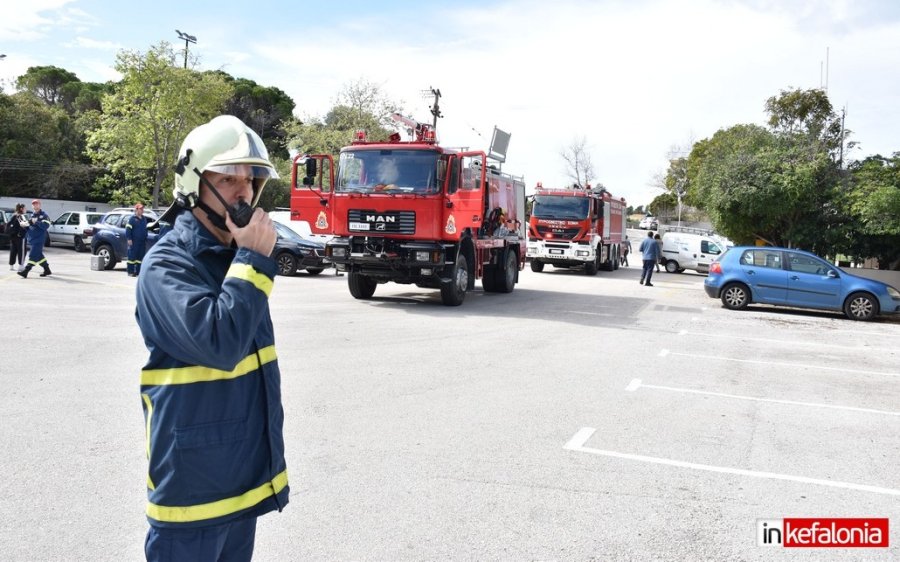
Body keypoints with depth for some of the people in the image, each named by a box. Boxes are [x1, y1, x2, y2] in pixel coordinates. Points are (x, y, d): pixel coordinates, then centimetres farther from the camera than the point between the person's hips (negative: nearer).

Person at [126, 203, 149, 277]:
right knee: (132, 256, -4)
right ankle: (131, 272, -2)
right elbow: (128, 229, -9)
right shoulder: (132, 218, -4)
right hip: (134, 242, -7)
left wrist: (145, 240, 20)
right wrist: (129, 239, -16)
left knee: (140, 257, 6)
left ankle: (138, 271, 11)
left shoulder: (144, 218, 16)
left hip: (142, 242, 7)